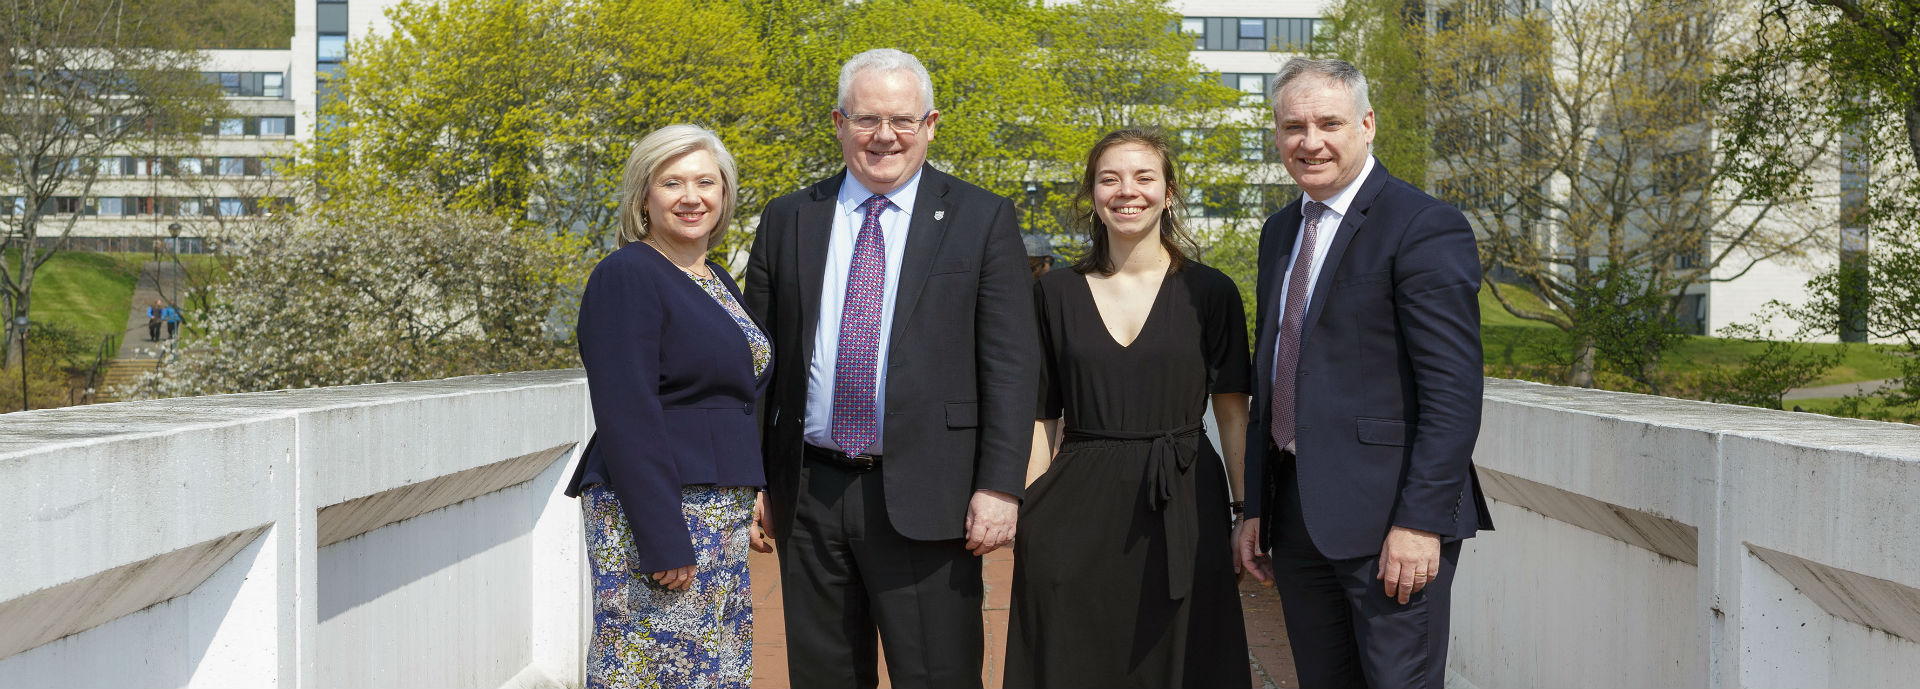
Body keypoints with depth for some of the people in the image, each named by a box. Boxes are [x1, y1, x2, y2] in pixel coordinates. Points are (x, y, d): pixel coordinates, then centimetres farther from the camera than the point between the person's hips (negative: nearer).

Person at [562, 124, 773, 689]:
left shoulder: (717, 282, 16)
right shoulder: (625, 277, -10)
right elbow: (626, 417, -17)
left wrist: (750, 502, 15)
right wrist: (664, 541, -21)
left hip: (722, 517, 8)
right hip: (654, 512, -8)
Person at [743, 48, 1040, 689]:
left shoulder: (982, 219, 2)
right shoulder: (787, 220, 10)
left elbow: (1010, 364, -3)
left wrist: (1000, 486, -11)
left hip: (925, 497, -3)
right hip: (809, 494, 3)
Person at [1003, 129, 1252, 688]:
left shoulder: (1210, 292, 3)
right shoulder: (1057, 294, 6)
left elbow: (1233, 413, 3)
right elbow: (1040, 418, 6)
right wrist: (1026, 518, -1)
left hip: (1183, 513, -1)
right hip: (1078, 512, 1)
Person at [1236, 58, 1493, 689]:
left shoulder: (1425, 228, -10)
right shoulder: (1281, 232, 15)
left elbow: (1453, 393, -15)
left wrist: (1421, 521, -20)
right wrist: (1255, 508, 14)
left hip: (1388, 518, -7)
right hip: (1297, 515, 7)